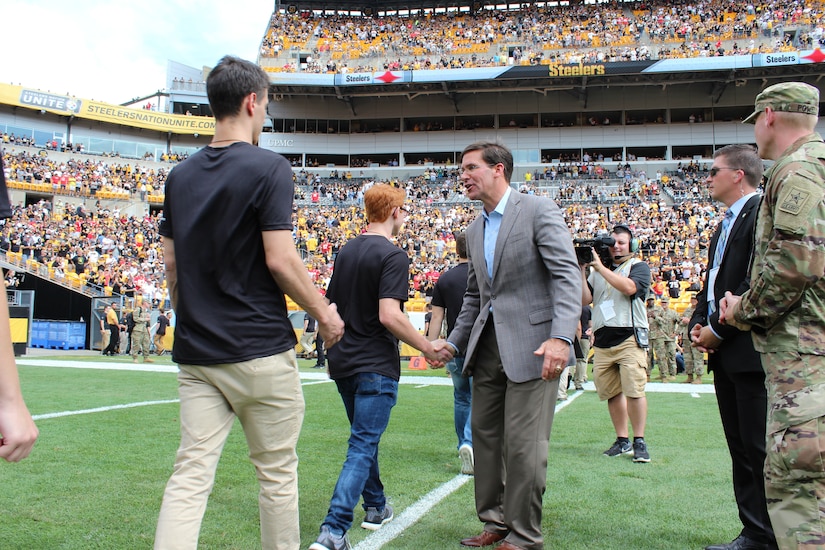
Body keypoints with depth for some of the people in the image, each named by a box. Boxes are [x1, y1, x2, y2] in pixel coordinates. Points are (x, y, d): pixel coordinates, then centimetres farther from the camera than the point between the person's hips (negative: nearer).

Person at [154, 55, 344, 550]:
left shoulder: (181, 175, 10)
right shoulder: (268, 167, -10)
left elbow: (171, 263, 13)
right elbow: (279, 259, -16)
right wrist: (324, 311, -3)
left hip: (196, 355, 6)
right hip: (260, 351, -5)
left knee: (190, 475, 6)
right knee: (277, 472, 10)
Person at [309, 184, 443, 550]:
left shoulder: (346, 251, 9)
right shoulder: (393, 256, -14)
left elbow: (331, 305, 14)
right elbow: (389, 315, -24)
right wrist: (426, 348, -14)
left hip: (343, 362, 8)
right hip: (375, 365, -8)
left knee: (365, 438, 23)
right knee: (363, 447, -6)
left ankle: (376, 507, 37)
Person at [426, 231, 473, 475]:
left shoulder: (444, 279, 3)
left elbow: (437, 318, 2)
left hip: (455, 349, 3)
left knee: (461, 398, 19)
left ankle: (464, 446, 23)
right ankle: (470, 443, -17)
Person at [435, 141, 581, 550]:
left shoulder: (538, 210, -6)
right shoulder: (474, 230, 17)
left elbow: (567, 275, -14)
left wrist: (561, 337, -25)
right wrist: (453, 342, 15)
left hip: (531, 346, -7)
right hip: (487, 347, 8)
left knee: (523, 446, -4)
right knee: (485, 436, 12)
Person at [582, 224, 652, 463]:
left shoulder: (638, 266, 5)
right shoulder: (597, 270, 19)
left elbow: (629, 287, -16)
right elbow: (585, 298, 9)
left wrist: (600, 267, -13)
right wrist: (582, 271, -1)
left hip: (629, 338, -5)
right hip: (602, 340, 5)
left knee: (634, 391, -12)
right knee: (612, 393, 5)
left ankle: (639, 441, -3)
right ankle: (622, 440, 14)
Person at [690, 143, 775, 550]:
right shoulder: (725, 225, 21)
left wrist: (719, 328, -15)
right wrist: (698, 324, 7)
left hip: (751, 350, -10)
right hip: (725, 353, 10)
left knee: (761, 450, -5)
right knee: (740, 448, 12)